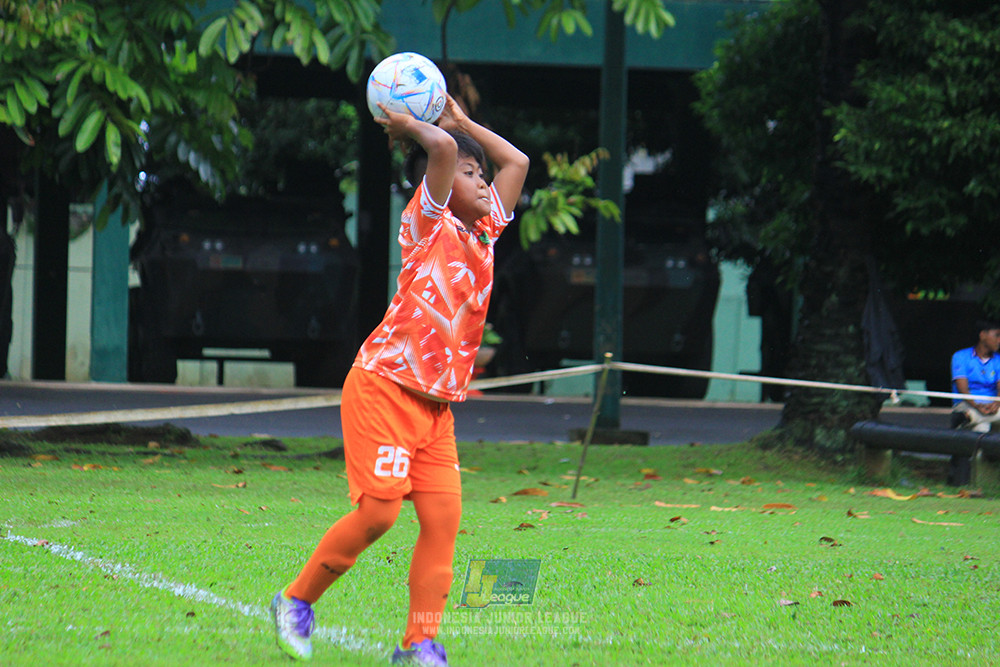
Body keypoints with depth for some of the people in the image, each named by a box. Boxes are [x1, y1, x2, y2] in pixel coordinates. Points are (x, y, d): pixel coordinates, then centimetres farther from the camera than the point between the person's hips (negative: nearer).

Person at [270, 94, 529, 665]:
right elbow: (444, 148, -18)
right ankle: (297, 601, 5)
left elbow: (516, 162, 24)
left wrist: (461, 121, 21)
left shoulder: (484, 231, 16)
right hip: (383, 386, -7)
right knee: (378, 511, -14)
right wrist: (409, 125, -1)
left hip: (437, 404, 7)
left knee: (443, 517, -6)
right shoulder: (429, 224, -3)